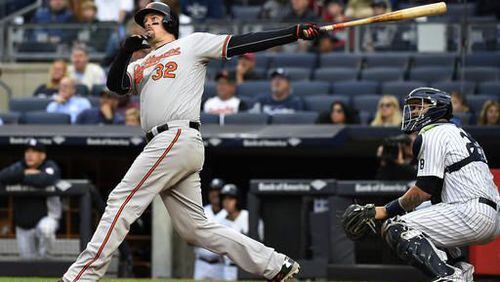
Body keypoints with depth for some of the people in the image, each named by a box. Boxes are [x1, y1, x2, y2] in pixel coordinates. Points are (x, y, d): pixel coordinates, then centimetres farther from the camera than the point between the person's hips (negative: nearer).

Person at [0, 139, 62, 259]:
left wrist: (21, 178, -20)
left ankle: (45, 256, -12)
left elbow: (45, 180, -33)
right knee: (28, 258, 7)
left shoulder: (50, 167, -9)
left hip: (46, 218, -5)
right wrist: (24, 173, -22)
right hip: (23, 226, 5)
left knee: (45, 228, -39)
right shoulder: (19, 167, 3)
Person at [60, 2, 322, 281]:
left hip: (179, 139, -8)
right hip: (164, 143, 8)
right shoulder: (141, 64, 30)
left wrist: (297, 32, -7)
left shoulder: (191, 43, 9)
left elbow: (243, 43, 2)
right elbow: (115, 84, 16)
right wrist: (126, 50, 1)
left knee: (122, 202, -10)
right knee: (196, 228, 5)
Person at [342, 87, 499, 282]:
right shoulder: (457, 132, 28)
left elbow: (424, 190, -10)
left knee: (396, 229, -13)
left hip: (472, 214, -10)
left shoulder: (432, 134, -3)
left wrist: (385, 211, -2)